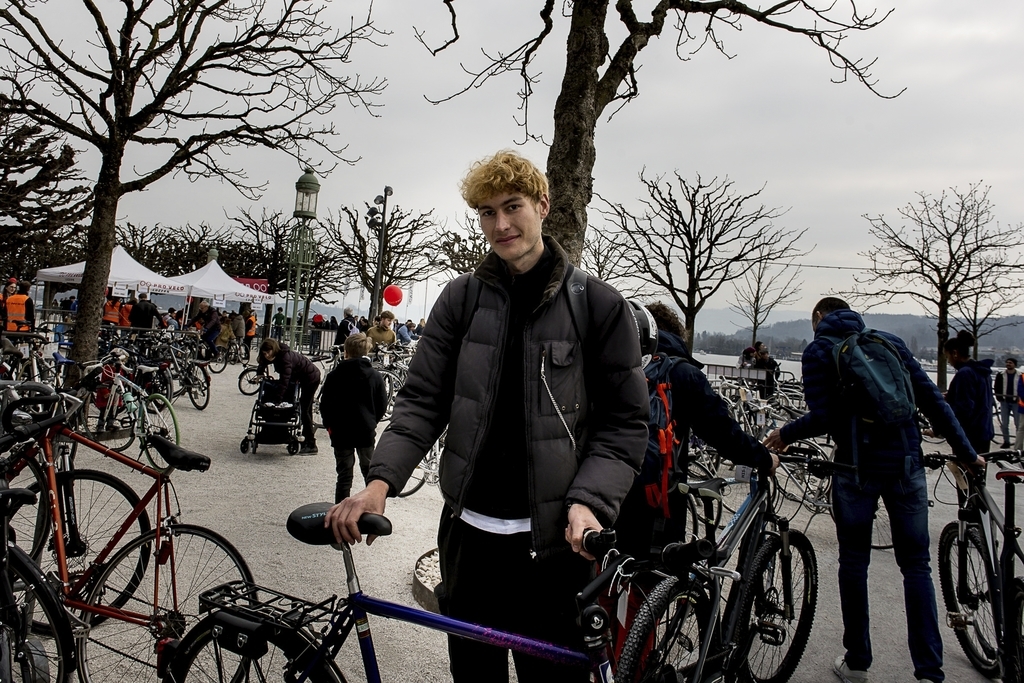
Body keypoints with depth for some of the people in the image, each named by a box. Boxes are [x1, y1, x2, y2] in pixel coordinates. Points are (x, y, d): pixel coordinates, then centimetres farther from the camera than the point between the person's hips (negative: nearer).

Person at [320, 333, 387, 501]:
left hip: (341, 432, -1)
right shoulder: (375, 376, -3)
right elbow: (382, 405, 1)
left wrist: (330, 425, 12)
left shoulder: (335, 375, -6)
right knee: (369, 471, 16)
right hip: (366, 431, 1)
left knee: (344, 475, 6)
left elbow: (324, 404, -3)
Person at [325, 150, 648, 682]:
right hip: (469, 529, 3)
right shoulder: (461, 298, 3)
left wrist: (588, 502, -18)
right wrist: (381, 481, -14)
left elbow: (625, 422, -4)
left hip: (550, 539, -2)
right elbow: (422, 401, 1)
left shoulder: (599, 305, -4)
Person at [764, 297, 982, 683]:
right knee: (916, 565, 11)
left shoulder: (818, 351, 0)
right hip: (906, 463, 3)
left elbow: (823, 418, -12)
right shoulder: (889, 341, 12)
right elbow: (932, 401, 7)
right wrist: (966, 452, 13)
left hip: (858, 467, -3)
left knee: (854, 563, 10)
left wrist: (785, 435, 5)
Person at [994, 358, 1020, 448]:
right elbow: (997, 387, 6)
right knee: (1004, 424, 5)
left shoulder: (1020, 376, -2)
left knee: (1018, 423, 0)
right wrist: (999, 398, -2)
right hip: (1004, 402, 2)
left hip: (1016, 402, -2)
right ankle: (1006, 441, 13)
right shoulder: (1000, 375, 3)